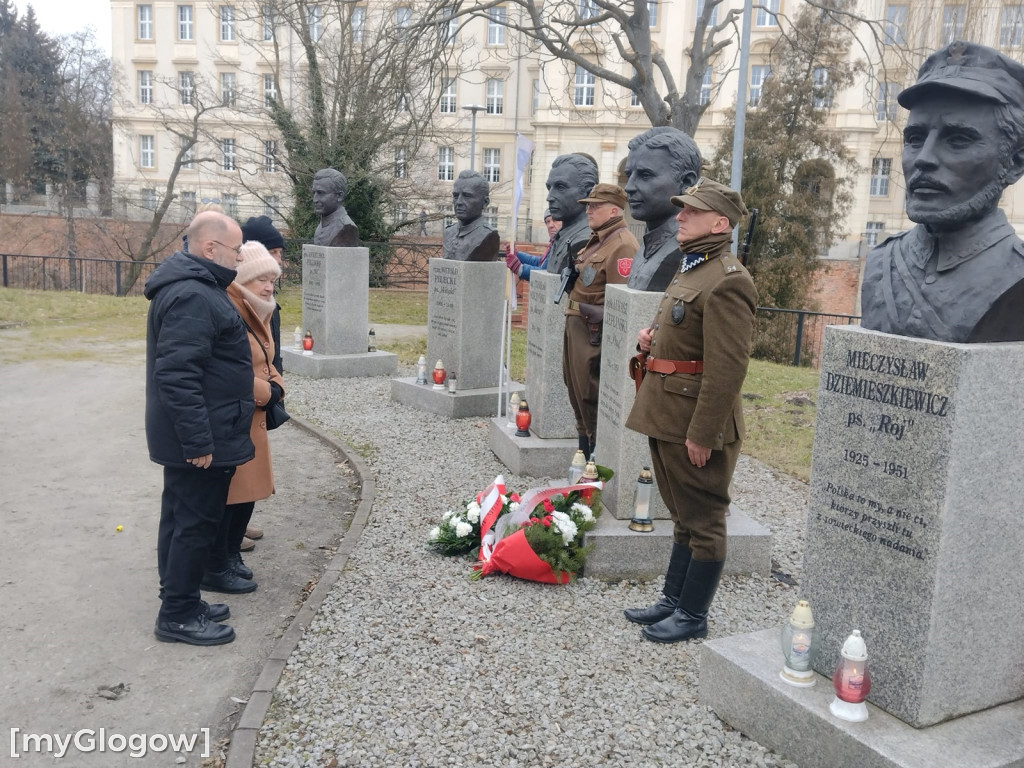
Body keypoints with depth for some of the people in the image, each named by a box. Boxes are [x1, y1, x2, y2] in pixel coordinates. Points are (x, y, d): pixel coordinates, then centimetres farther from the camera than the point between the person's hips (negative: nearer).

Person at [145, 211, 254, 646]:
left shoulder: (193, 286, 14)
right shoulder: (192, 297, -22)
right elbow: (178, 376, -28)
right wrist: (199, 442, -26)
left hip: (187, 439, 11)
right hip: (200, 440, -11)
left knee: (182, 519, 17)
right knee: (196, 524, -1)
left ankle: (181, 602, 30)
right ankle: (177, 616, 12)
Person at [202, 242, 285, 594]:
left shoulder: (256, 313, 13)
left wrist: (275, 387, 0)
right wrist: (268, 393, -13)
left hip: (252, 419, 10)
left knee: (248, 490, 17)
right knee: (225, 494, 0)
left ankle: (231, 555, 32)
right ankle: (215, 569, 13)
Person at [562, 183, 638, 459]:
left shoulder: (622, 245, -16)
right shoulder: (595, 240, 16)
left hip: (594, 331, -10)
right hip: (574, 325, 10)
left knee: (591, 395, -3)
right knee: (576, 390, 17)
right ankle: (583, 447, 30)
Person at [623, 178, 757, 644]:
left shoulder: (727, 280, -18)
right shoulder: (691, 269, 14)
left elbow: (728, 366, -22)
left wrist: (702, 434, -22)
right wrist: (654, 337, 6)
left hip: (696, 426, -10)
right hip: (668, 419, 10)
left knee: (702, 522, 5)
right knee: (684, 517, 20)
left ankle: (693, 616, 19)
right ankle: (673, 601, 32)